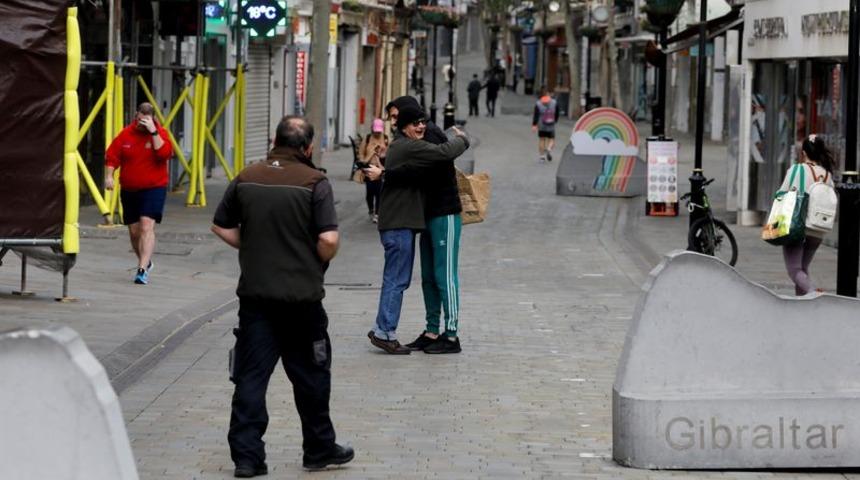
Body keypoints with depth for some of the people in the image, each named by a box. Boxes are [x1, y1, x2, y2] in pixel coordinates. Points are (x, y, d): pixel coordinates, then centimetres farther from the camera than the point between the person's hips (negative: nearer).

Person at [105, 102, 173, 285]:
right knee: (134, 231, 12)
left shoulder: (159, 134, -4)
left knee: (147, 227, -19)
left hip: (153, 189, -4)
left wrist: (153, 132, -24)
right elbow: (111, 156, 4)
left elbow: (165, 154, -22)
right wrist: (109, 175, -10)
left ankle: (142, 270, -25)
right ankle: (146, 262, 36)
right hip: (129, 190, 4)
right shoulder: (126, 134, 3)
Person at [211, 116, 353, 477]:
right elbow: (329, 239, -17)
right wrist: (319, 263, 2)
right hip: (302, 295, -3)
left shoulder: (247, 179, 2)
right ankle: (319, 450, 23)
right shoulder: (314, 183, -11)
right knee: (310, 376, 12)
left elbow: (221, 227, 9)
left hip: (255, 293, 3)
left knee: (250, 375, 4)